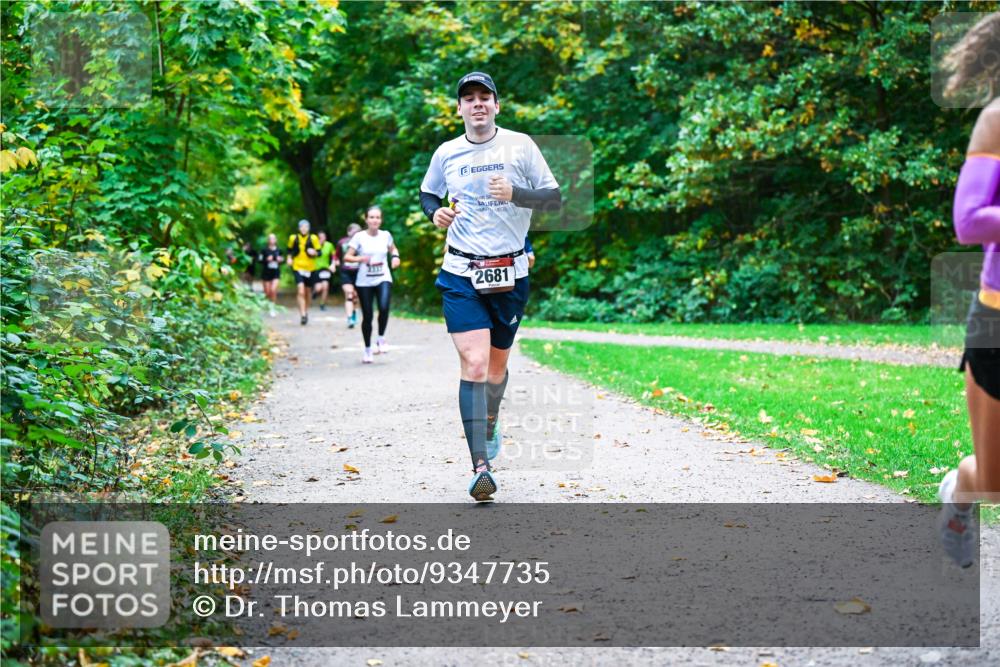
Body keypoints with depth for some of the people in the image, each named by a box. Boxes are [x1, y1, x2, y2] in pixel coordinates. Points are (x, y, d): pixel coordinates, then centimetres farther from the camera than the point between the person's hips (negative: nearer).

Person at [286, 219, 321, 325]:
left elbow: (319, 252, 1)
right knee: (300, 291, -16)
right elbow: (290, 249, 17)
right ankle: (303, 314, -17)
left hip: (310, 268, 1)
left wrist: (314, 252, -20)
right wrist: (289, 258, 0)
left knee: (308, 292, 13)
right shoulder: (293, 238, 0)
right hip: (298, 267, -1)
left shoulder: (313, 238, -3)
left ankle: (306, 311, 35)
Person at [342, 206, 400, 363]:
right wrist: (359, 258, -23)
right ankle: (367, 349, 20)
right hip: (364, 282, -1)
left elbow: (393, 249, 23)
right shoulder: (359, 237, -3)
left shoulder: (385, 235, 4)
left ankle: (381, 338, -1)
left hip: (383, 279, 1)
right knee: (367, 316, 3)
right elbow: (347, 257, -4)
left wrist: (395, 256, 2)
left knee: (384, 308, -24)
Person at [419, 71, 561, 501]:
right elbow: (427, 193, 21)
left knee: (496, 365, 14)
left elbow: (554, 199, -1)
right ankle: (481, 467, -16)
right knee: (474, 365, -15)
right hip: (461, 275, -1)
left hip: (510, 273, 1)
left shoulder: (520, 145, -1)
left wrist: (515, 194, -19)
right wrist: (435, 212, -2)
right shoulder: (446, 154, 4)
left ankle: (490, 425, 46)